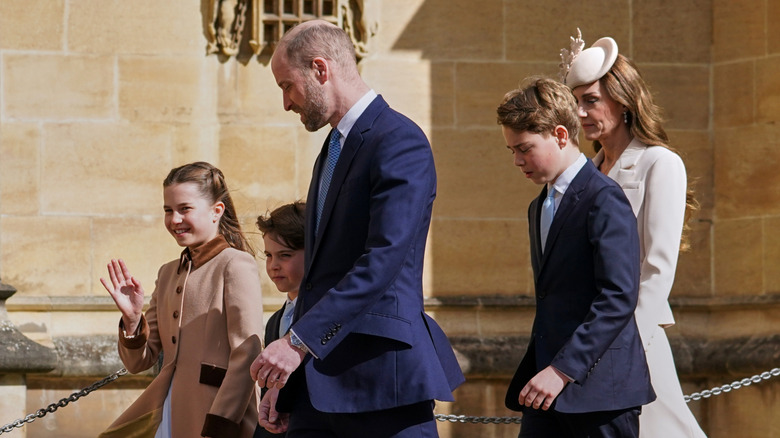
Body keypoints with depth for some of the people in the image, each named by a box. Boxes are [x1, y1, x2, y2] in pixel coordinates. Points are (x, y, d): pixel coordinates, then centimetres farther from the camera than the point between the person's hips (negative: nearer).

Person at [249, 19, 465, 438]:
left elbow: (384, 260, -21)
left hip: (382, 373, -9)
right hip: (320, 385, 9)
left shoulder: (399, 143, -10)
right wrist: (285, 382, 17)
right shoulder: (331, 152, 21)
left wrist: (299, 340, -25)